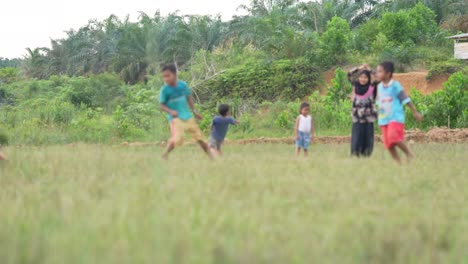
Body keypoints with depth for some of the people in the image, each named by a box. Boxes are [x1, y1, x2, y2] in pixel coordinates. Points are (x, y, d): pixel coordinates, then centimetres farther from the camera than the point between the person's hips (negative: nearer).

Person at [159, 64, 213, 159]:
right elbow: (162, 106, -7)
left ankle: (211, 156, 25)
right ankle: (164, 156, -14)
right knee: (177, 138, -27)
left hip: (187, 116, 4)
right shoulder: (165, 90, -10)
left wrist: (194, 111, 13)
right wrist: (170, 111, -26)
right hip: (175, 117, -4)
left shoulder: (183, 85, -1)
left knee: (200, 137, 11)